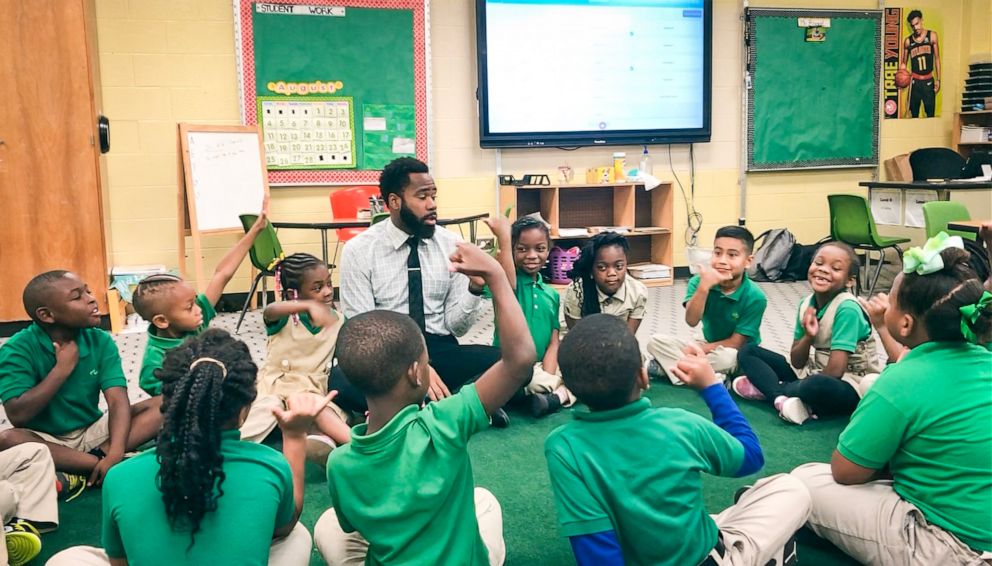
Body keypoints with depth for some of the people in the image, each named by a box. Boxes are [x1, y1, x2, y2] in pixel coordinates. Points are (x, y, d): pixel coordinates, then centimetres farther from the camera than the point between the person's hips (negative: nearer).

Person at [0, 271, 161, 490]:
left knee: (163, 406, -16)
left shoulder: (100, 341, -7)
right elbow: (18, 415, -23)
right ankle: (98, 464, -24)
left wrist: (115, 452, -33)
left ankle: (81, 474, -25)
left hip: (93, 431, 3)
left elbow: (118, 400, -17)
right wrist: (63, 368, -21)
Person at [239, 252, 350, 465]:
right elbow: (271, 311, -33)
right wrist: (309, 306, -52)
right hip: (276, 386, 0)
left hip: (314, 391, 1)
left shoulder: (337, 321, 3)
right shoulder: (284, 319, -7)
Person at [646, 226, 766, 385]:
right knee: (656, 341, -14)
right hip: (706, 344, 4)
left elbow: (736, 343, -18)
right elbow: (691, 321, -27)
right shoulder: (699, 281, -14)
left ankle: (668, 365, -18)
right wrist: (704, 286, -39)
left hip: (739, 354, -4)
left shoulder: (755, 297, -21)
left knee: (727, 357, -39)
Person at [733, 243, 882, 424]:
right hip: (814, 373, 7)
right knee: (748, 352, 1)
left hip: (850, 387, -7)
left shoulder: (847, 308, -22)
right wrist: (808, 337, -19)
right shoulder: (807, 304, -1)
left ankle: (766, 388, -14)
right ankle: (781, 398, -23)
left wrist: (808, 382, -8)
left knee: (817, 386, -42)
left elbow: (835, 370, -24)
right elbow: (797, 362, 0)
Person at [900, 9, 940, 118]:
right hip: (915, 81, 0)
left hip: (929, 81, 0)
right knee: (914, 115, 4)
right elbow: (904, 62, 9)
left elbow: (937, 58, 4)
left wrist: (938, 80, 1)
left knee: (931, 115, 0)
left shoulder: (932, 35, 0)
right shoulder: (908, 41, 1)